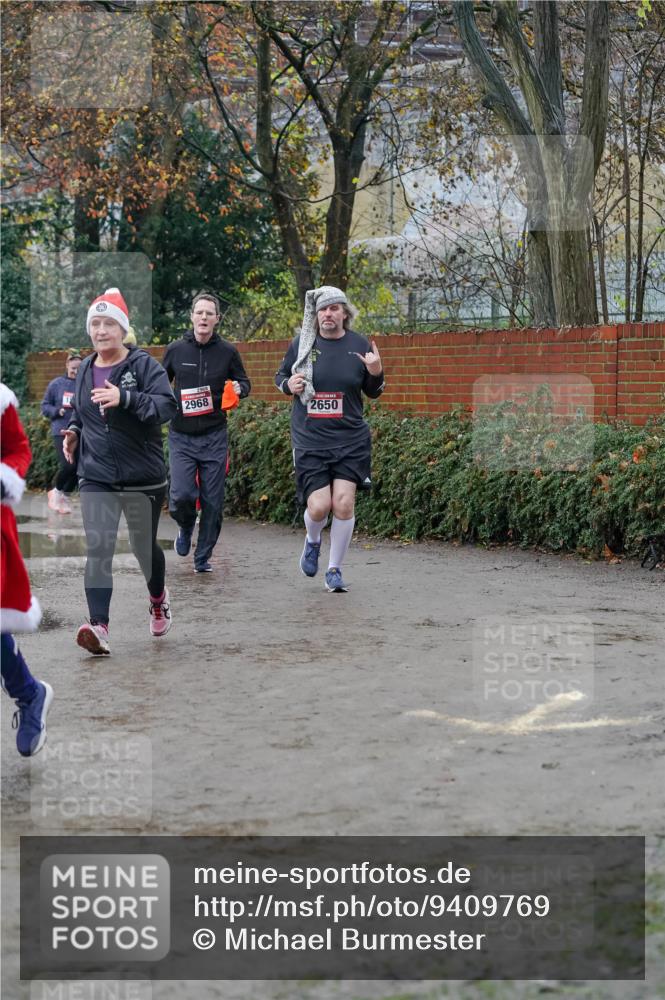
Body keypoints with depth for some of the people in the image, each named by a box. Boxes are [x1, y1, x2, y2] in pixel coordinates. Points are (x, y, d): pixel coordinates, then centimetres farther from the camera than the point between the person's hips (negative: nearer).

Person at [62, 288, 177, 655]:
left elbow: (167, 405, -22)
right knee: (97, 549, -12)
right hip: (96, 477, 3)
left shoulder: (144, 365, -9)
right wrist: (73, 430, 4)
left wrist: (124, 398, -34)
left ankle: (158, 599, 44)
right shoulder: (85, 370, 8)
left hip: (143, 477, -3)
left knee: (144, 546, 13)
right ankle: (98, 626, -19)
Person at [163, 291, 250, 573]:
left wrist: (238, 389, -10)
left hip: (214, 436, 0)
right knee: (181, 496, -14)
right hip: (181, 436, 0)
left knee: (212, 502, 2)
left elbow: (244, 382, 12)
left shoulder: (227, 351, 0)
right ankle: (185, 529, 21)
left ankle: (203, 557, 17)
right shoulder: (175, 350, 2)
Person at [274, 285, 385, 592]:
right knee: (318, 506, -9)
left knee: (344, 503, -10)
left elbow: (373, 393, 10)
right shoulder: (302, 344, 1)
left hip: (350, 439, 0)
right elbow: (280, 376, 16)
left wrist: (376, 373, -11)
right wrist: (288, 385, -7)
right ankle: (312, 541, 29)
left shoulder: (359, 345, 2)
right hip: (310, 440, 0)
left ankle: (335, 570, 9)